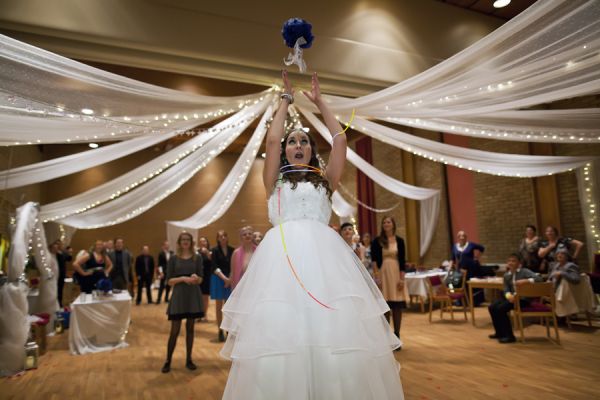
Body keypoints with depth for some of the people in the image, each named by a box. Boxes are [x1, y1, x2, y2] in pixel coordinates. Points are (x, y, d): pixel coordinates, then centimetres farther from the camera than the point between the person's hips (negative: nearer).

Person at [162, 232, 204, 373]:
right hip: (178, 296, -1)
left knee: (190, 328, 10)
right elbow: (169, 281, -3)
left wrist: (195, 278, -19)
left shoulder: (197, 258, 3)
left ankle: (189, 359, 21)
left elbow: (201, 280, 3)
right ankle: (168, 361, 17)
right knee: (174, 330, 1)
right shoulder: (173, 259, 0)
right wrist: (182, 278, -19)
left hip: (193, 296, 2)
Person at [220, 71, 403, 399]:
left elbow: (340, 140, 15)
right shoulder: (275, 180, 19)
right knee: (280, 333, -8)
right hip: (283, 253, -1)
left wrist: (319, 102, 25)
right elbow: (272, 140, 8)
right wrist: (286, 100, 21)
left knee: (337, 330, -8)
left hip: (323, 253, 1)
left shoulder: (325, 179, 22)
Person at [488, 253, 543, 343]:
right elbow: (506, 289, 3)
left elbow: (539, 278, -22)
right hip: (512, 297, 7)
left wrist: (525, 281, -35)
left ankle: (509, 336, -12)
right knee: (492, 307, -4)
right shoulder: (506, 275, 8)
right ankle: (500, 332, 13)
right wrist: (509, 295, -20)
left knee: (501, 309, -24)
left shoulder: (525, 271, -9)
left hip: (523, 298, -7)